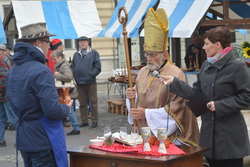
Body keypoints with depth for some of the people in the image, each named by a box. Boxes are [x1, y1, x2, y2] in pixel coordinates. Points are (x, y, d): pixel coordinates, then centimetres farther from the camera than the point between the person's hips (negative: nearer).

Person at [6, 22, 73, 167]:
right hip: (43, 141, -8)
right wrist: (67, 108, -4)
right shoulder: (40, 71, -19)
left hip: (24, 140, 9)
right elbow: (53, 110, -23)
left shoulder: (13, 71, 8)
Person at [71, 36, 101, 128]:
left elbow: (98, 67, -5)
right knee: (82, 103, 9)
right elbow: (72, 66, 17)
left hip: (91, 82, -4)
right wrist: (74, 75, -1)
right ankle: (84, 121, 16)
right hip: (79, 83, 4)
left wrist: (91, 75, -14)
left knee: (93, 103, 0)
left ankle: (95, 121, 7)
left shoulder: (94, 53, 1)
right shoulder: (76, 54, 15)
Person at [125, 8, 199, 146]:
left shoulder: (176, 74, -12)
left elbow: (177, 107, -15)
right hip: (143, 134, 6)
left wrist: (146, 114, -16)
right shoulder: (143, 72, 8)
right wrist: (133, 96, -7)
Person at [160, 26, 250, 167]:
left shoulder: (237, 67, -11)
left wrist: (220, 105, -17)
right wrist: (174, 82, 6)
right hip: (209, 129, 7)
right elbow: (196, 93, 12)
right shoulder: (206, 66, 11)